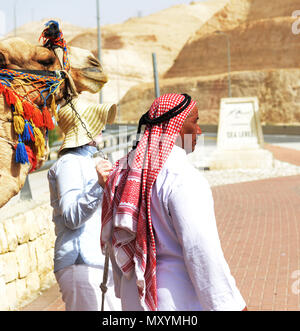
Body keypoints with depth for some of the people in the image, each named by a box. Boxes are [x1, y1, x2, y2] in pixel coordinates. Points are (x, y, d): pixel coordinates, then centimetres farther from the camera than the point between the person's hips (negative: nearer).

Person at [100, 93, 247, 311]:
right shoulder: (184, 178, -18)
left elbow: (114, 239, 15)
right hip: (180, 301, -8)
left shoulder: (127, 170, 8)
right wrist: (232, 305, -19)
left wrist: (125, 292, 24)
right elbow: (202, 252, -23)